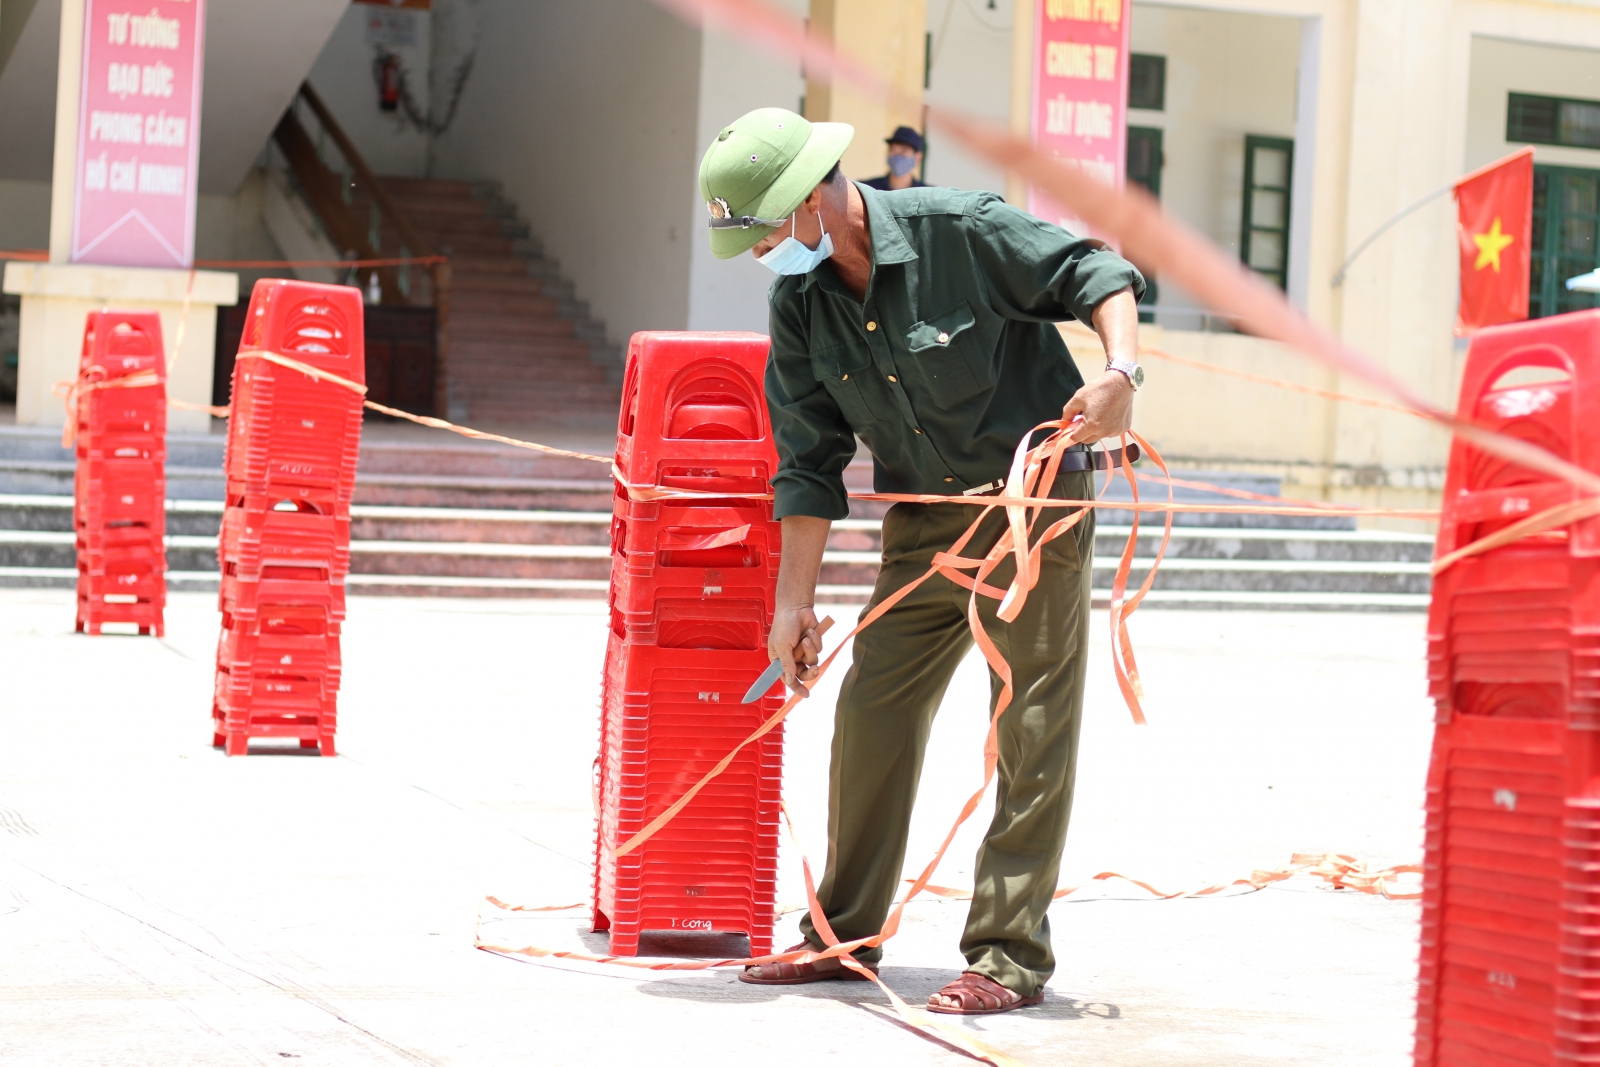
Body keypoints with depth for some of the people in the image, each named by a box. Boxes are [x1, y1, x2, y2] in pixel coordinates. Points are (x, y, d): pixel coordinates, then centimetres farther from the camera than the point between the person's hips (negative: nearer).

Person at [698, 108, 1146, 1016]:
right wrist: (795, 600, 1)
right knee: (873, 714, 6)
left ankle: (1010, 954, 0)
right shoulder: (799, 302, -2)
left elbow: (1098, 275, -10)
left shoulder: (963, 232, -19)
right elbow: (809, 461, 3)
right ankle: (843, 935, 18)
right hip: (924, 520, 6)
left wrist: (1122, 372, -28)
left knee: (1032, 728, -5)